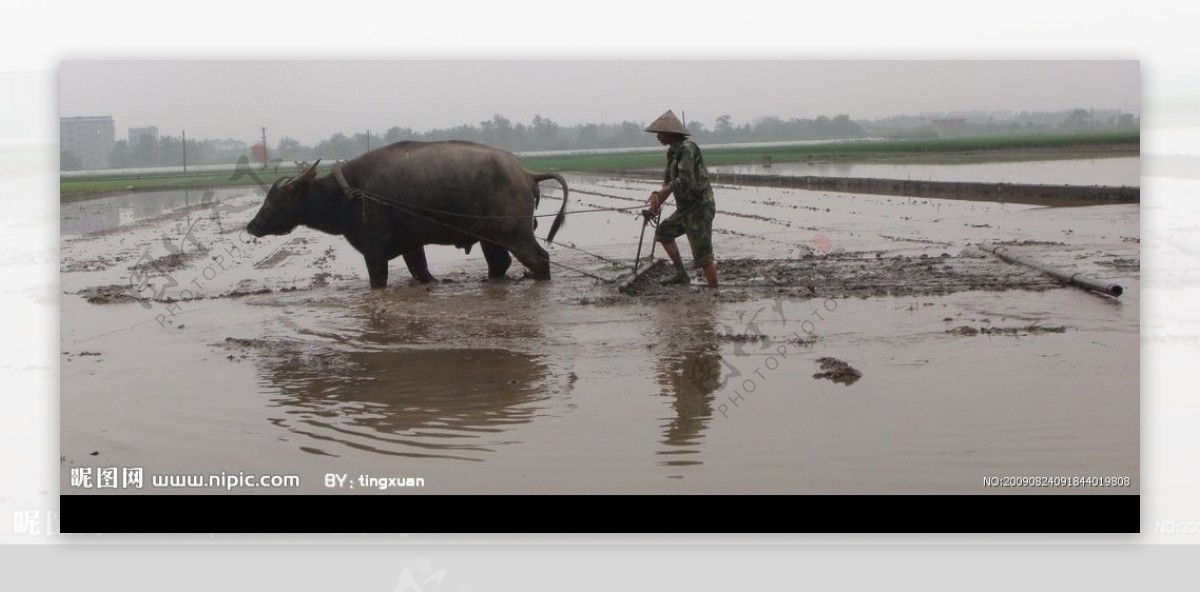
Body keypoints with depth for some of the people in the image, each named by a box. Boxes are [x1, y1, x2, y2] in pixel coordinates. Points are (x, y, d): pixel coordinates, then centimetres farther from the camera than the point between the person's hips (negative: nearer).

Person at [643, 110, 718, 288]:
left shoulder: (687, 147, -17)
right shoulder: (673, 151, 12)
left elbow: (685, 180, -27)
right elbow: (668, 180, 15)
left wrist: (659, 194, -18)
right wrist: (658, 197, -3)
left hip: (700, 207, -10)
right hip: (686, 208, 10)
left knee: (703, 256, -10)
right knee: (663, 232, 20)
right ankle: (681, 274, 23)